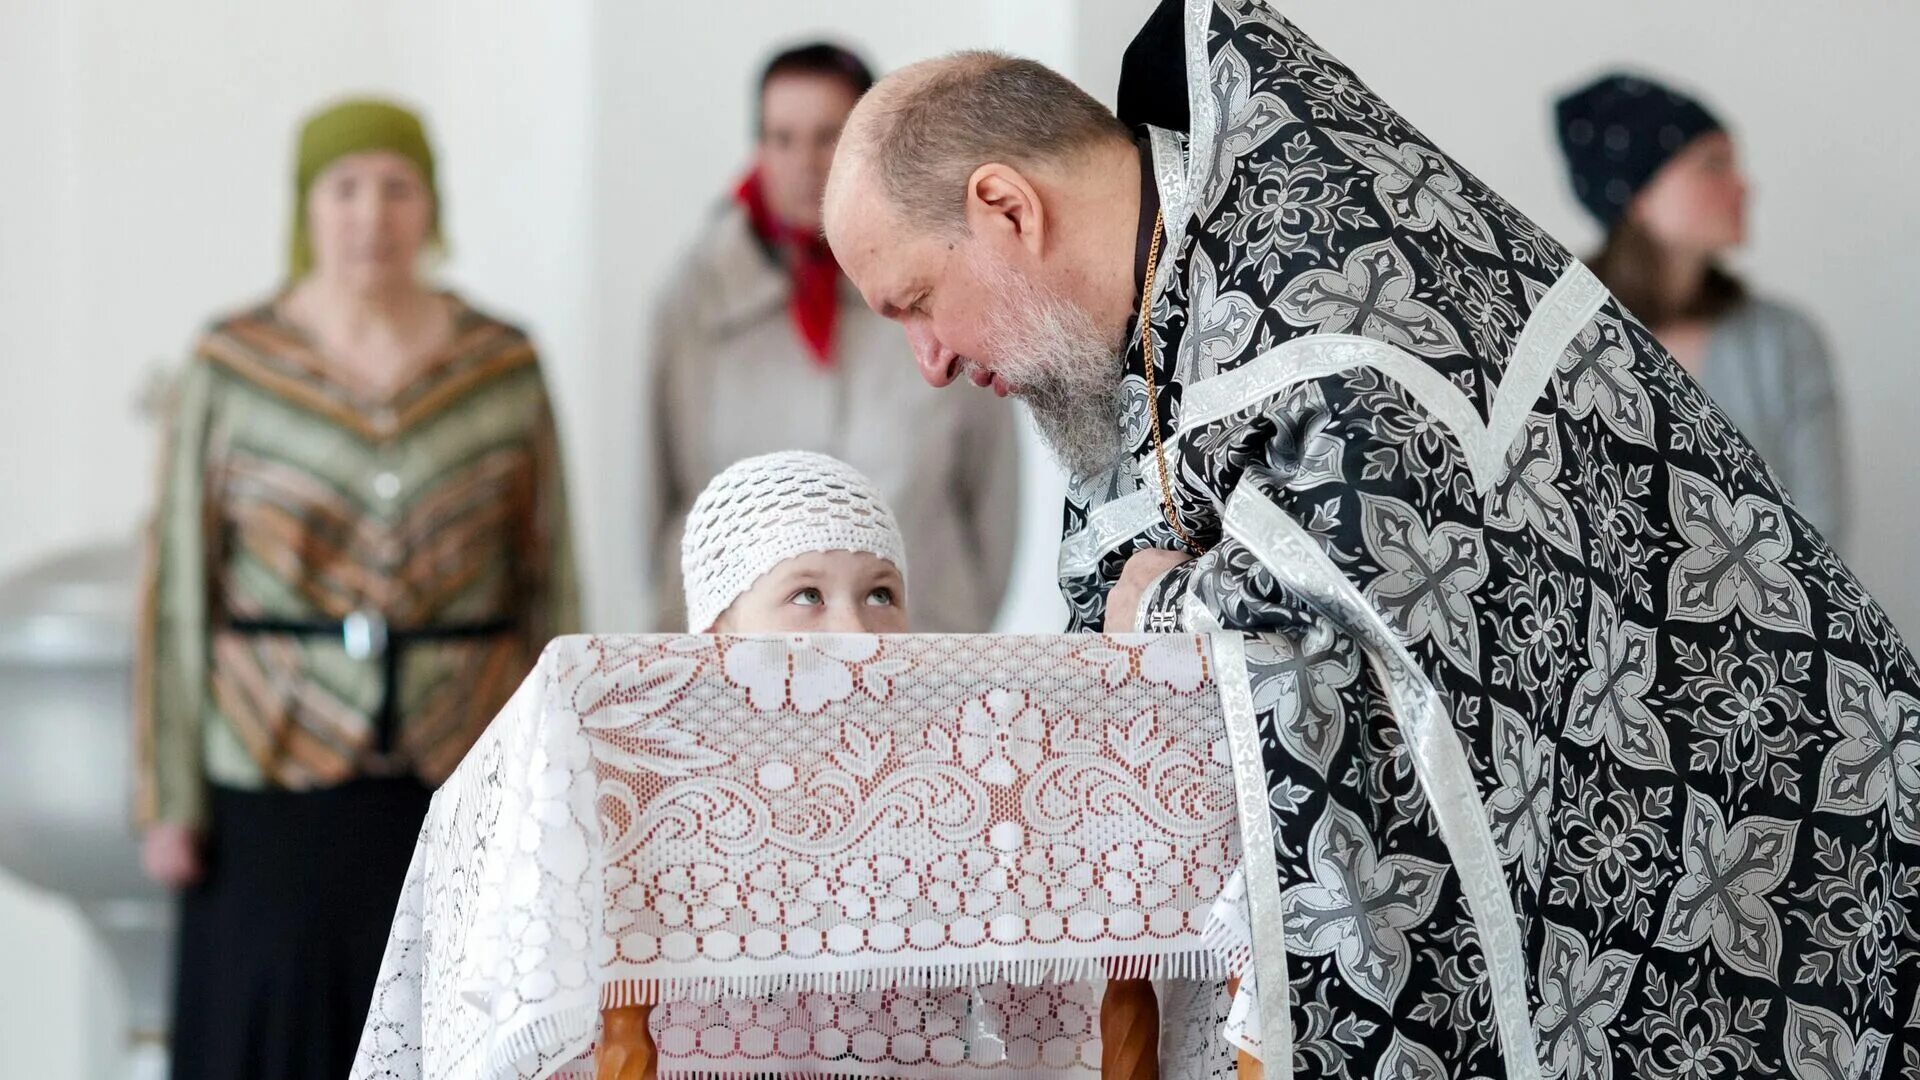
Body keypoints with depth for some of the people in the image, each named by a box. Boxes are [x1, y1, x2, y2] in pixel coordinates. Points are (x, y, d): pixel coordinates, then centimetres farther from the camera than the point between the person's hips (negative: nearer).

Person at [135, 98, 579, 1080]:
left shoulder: (504, 367, 1)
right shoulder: (231, 367, -2)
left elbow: (548, 585, 6)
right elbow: (177, 591, 0)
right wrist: (169, 800, -3)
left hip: (462, 779, 1)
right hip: (277, 783, -1)